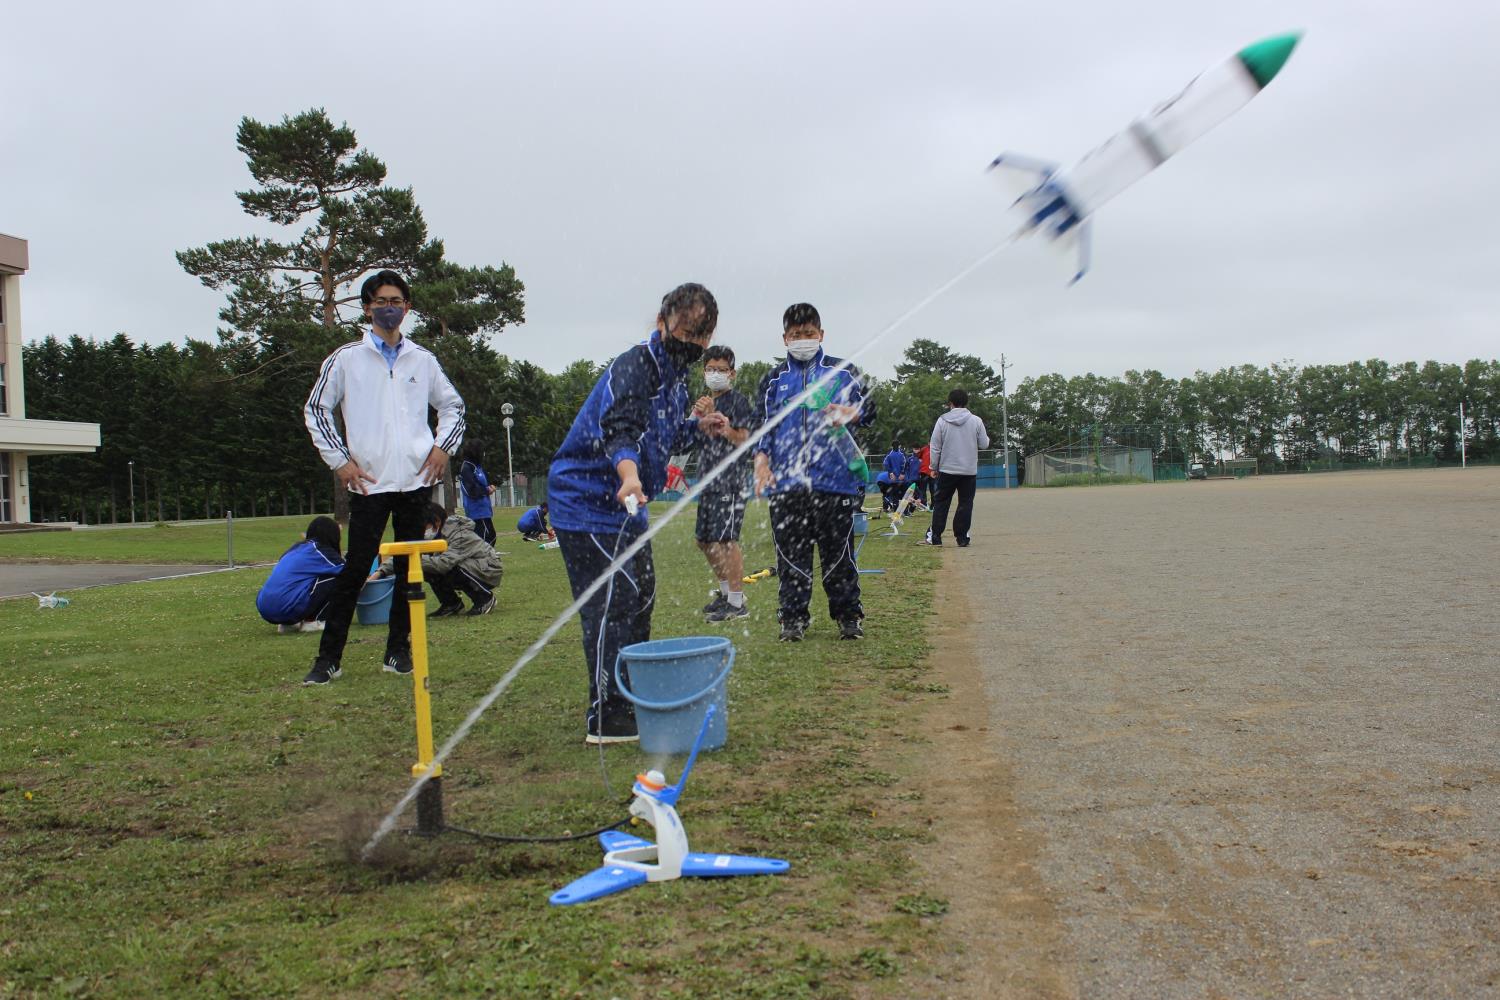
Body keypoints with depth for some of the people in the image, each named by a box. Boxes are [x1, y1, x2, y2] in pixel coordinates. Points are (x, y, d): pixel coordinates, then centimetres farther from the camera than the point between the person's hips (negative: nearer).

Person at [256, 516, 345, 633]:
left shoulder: (297, 548, 21)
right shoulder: (320, 551, 0)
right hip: (287, 609, -8)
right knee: (335, 579, 1)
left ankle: (288, 623, 16)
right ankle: (311, 622, 5)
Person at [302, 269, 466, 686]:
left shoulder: (422, 359, 11)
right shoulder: (346, 358, 4)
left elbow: (452, 405, 22)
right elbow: (315, 408, 8)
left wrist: (443, 445, 7)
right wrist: (339, 460, 0)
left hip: (416, 480, 3)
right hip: (368, 481, -3)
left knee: (410, 569, 7)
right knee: (356, 568, -5)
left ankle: (399, 650, 17)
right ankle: (328, 658, 2)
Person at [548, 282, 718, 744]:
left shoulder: (675, 376, 10)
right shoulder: (634, 366, -21)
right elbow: (619, 427, -39)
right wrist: (629, 475, -57)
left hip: (624, 503, 10)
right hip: (588, 501, -10)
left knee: (640, 596, 19)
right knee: (612, 602, -13)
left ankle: (633, 698, 33)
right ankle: (606, 718, -8)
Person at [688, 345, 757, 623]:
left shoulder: (737, 400, -5)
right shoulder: (707, 401, 19)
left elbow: (743, 438, -14)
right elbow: (699, 440, 13)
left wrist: (713, 419, -20)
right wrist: (701, 417, -5)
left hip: (730, 480, -9)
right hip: (708, 479, 9)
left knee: (725, 539, -12)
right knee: (704, 539, 14)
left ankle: (737, 603, -7)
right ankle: (726, 592, 29)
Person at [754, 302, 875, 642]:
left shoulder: (844, 372, 11)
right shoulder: (773, 380, 15)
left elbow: (870, 408, 10)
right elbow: (761, 423, 12)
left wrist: (850, 413, -12)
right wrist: (761, 457, -5)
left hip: (835, 478, -1)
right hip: (786, 483, 1)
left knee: (838, 553, 3)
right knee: (791, 555, 3)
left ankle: (848, 616, 14)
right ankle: (793, 618, 11)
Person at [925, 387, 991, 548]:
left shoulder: (942, 421, -4)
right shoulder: (976, 421, -3)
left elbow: (935, 447, -2)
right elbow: (984, 444, 2)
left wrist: (934, 467, 9)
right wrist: (986, 437, 25)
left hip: (947, 470, 0)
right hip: (969, 470, 0)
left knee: (941, 502, 9)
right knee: (965, 503, 6)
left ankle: (935, 536, 8)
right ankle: (962, 537, 3)